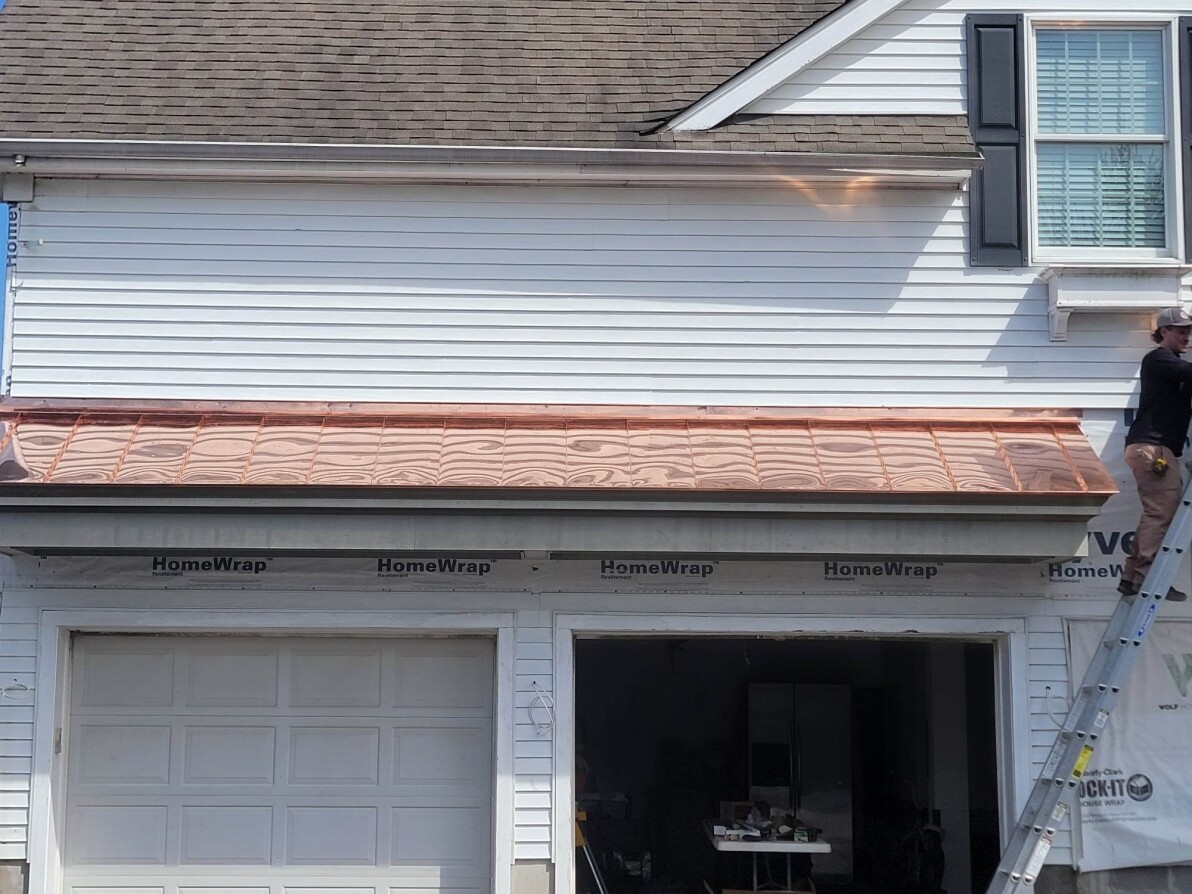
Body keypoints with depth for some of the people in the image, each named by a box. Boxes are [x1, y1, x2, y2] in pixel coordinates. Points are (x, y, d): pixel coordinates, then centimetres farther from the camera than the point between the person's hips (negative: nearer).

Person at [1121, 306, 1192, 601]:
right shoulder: (1158, 359, -4)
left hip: (1159, 447, 10)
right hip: (1152, 446, -10)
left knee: (1155, 514, 7)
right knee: (1162, 512, -13)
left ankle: (1132, 577, 8)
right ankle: (1147, 578, -14)